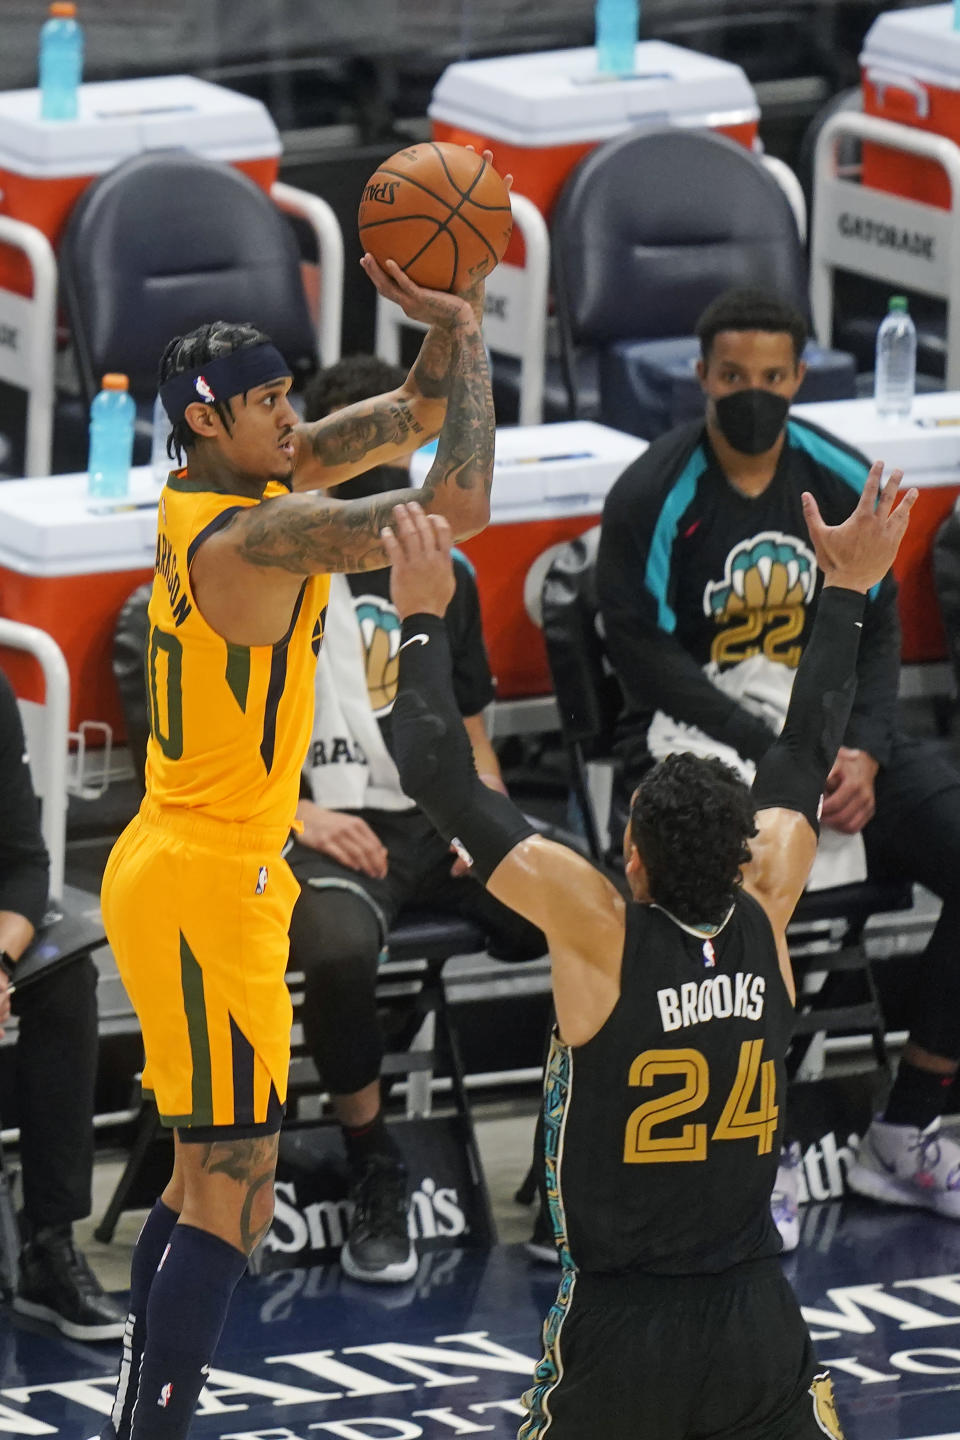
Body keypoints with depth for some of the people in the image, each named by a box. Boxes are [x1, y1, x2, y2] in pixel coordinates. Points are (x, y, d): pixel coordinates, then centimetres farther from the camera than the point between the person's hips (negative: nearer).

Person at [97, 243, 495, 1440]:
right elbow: (458, 507, -26)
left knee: (207, 1182, 16)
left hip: (176, 873, 10)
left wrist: (449, 334, -3)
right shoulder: (257, 529, -20)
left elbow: (416, 418, 15)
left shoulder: (219, 492, 9)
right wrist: (461, 334, -17)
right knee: (231, 1200, -10)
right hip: (207, 887, -10)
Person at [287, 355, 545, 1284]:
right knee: (340, 949, -40)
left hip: (445, 825, 5)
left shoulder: (443, 571, 17)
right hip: (330, 828, -4)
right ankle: (373, 1173, -16)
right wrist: (296, 813, -15)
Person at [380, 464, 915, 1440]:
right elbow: (806, 756, 14)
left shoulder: (600, 932, -13)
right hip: (755, 1323, 3)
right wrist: (847, 591, 27)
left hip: (616, 1334, -3)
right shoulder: (765, 917, -3)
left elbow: (440, 777, -7)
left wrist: (423, 618, 4)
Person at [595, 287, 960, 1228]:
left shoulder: (841, 480, 4)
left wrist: (862, 752, -12)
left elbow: (876, 630, 7)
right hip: (693, 736, -5)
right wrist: (782, 755, -21)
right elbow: (648, 654, -14)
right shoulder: (653, 498, -10)